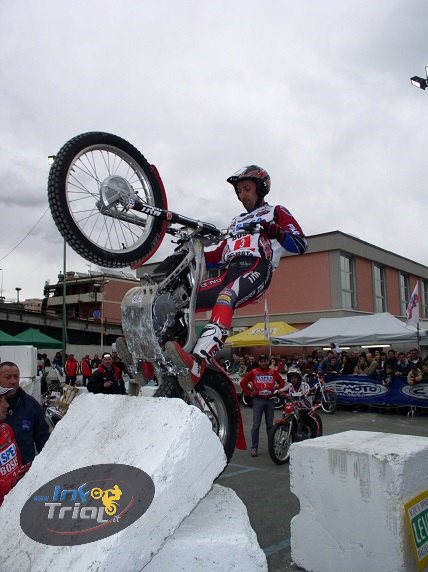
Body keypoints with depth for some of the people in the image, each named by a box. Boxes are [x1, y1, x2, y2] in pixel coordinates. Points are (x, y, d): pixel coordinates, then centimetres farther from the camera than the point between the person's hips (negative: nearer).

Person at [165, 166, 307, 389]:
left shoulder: (275, 212, 21)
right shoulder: (236, 222, 39)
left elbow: (300, 245, 5)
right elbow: (217, 257, 32)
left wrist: (276, 232, -14)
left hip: (258, 268, -7)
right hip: (230, 271, 7)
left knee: (226, 297, -38)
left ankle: (196, 364, -57)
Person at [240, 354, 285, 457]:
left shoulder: (273, 372, 9)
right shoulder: (253, 372, 3)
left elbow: (282, 382, 18)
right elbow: (243, 382, 7)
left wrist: (277, 391, 5)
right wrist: (249, 393, 0)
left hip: (270, 400, 2)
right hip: (258, 400, -2)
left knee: (270, 425, 9)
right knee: (256, 425, -2)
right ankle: (254, 447, 2)